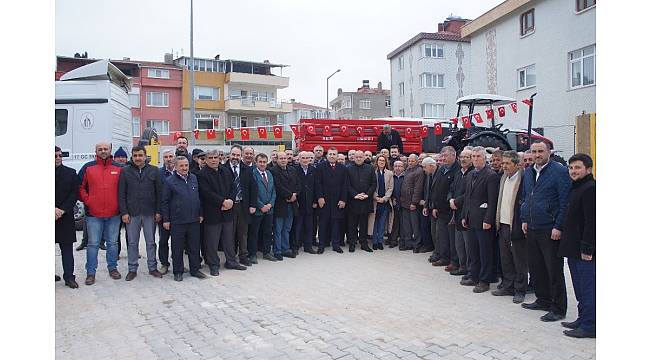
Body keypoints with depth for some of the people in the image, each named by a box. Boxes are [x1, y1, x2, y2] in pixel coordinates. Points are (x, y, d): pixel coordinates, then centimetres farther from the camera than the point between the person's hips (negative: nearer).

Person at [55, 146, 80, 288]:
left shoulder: (70, 173, 6)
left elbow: (75, 194, 1)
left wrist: (62, 210, -9)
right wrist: (53, 209, -12)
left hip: (65, 217, 1)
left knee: (67, 248, 4)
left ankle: (69, 277, 9)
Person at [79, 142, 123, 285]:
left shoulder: (119, 168, 5)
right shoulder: (88, 167, 3)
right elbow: (80, 187, 5)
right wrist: (87, 201, -4)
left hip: (113, 214, 1)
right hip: (93, 214, -1)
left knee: (112, 243, 11)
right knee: (93, 244, 3)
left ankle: (113, 268, 24)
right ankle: (90, 272, 13)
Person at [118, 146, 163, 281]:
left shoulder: (154, 171, 3)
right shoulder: (125, 171, 2)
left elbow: (159, 192, 2)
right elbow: (121, 194, 1)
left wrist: (158, 211, -2)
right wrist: (124, 212, -6)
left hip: (150, 213, 0)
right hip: (132, 213, 0)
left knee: (151, 242, 9)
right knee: (132, 242, 8)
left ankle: (152, 267, 19)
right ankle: (132, 269, 19)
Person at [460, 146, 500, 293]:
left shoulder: (491, 175, -10)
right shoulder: (470, 175, 14)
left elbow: (493, 200, -15)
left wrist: (488, 220, -18)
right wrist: (464, 216, 13)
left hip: (483, 220, -8)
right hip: (471, 220, 8)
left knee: (485, 252, 2)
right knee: (473, 251, 15)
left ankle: (484, 281, 11)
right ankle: (474, 277, 26)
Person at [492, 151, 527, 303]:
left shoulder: (523, 178, -14)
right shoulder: (503, 178, 12)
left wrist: (523, 224, -17)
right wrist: (497, 221, 13)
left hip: (516, 226, -8)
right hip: (503, 225, 8)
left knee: (520, 261, 5)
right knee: (505, 259, 16)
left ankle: (520, 290, 16)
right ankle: (508, 286, 28)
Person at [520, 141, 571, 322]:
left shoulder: (560, 171, -9)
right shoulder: (528, 172, 12)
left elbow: (565, 202, -12)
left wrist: (559, 227, -15)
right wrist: (524, 219, 14)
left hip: (550, 230, -7)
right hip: (532, 229, 7)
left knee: (554, 270, 1)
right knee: (535, 267, 14)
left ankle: (558, 309, 12)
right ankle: (543, 300, 30)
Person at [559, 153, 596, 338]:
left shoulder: (590, 188, -14)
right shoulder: (575, 188, 16)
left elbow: (592, 221, -19)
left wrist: (587, 248, -20)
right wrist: (568, 244, 17)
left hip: (585, 251, -10)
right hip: (574, 249, 10)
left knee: (587, 288, -1)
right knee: (580, 288, 17)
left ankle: (589, 326, 7)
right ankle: (583, 319, 27)